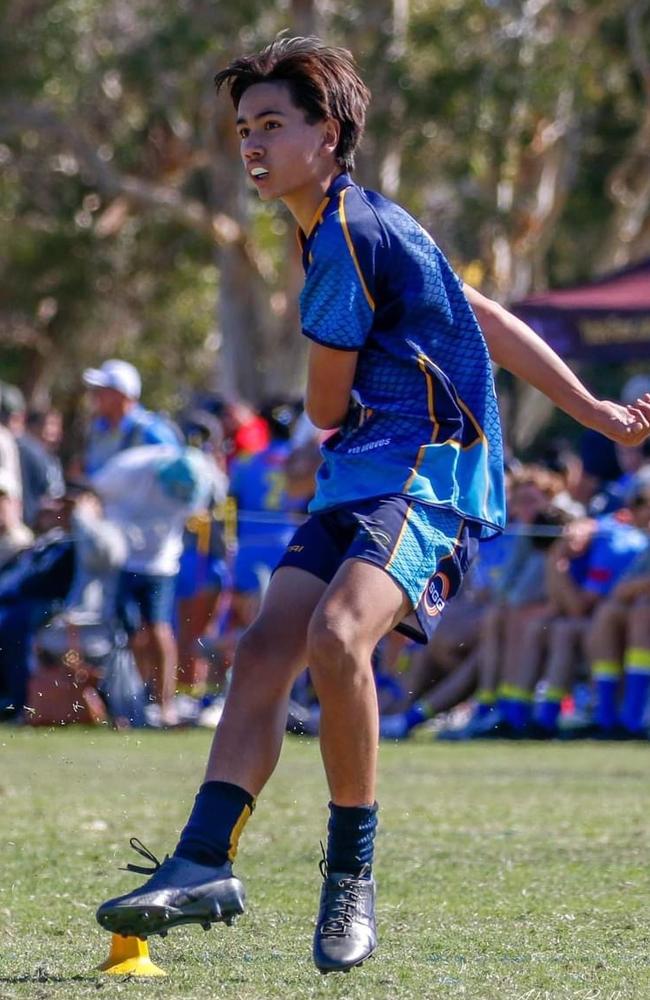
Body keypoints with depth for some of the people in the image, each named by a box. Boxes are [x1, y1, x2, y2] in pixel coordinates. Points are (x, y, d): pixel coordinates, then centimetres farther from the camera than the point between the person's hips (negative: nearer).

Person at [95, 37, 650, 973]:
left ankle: (351, 876, -18)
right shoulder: (352, 227, 19)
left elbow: (325, 408, -4)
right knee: (265, 650, -7)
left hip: (430, 473, -10)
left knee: (335, 635, -30)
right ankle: (204, 864, -16)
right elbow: (486, 320, 22)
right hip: (358, 478, 10)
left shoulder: (348, 235, -14)